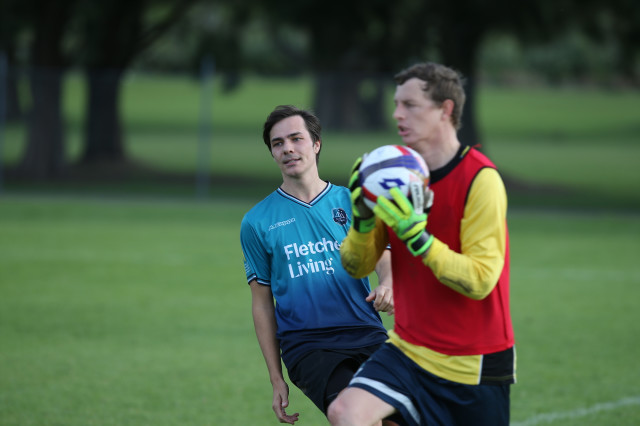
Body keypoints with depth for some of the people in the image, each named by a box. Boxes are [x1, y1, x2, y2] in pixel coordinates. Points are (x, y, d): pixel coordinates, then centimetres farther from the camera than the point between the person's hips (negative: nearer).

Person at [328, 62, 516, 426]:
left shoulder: (481, 180, -15)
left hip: (474, 365, -4)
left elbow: (480, 281, -21)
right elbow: (356, 266, 6)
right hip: (409, 351, 5)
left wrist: (417, 237, -31)